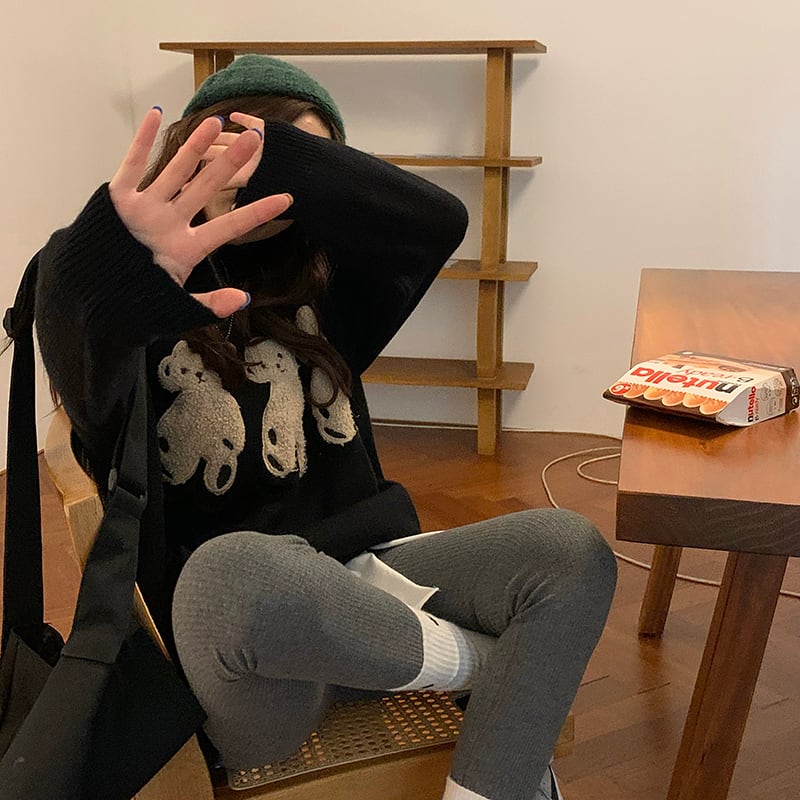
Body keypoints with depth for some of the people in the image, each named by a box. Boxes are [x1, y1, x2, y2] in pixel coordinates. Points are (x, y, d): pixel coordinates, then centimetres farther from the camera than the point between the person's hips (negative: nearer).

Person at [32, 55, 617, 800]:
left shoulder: (305, 291, 10)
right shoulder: (117, 297, -4)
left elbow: (437, 220, -7)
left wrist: (279, 156, -16)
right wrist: (114, 268, -55)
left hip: (351, 580, 5)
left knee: (570, 549, -14)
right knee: (231, 568, -39)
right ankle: (483, 662, -11)